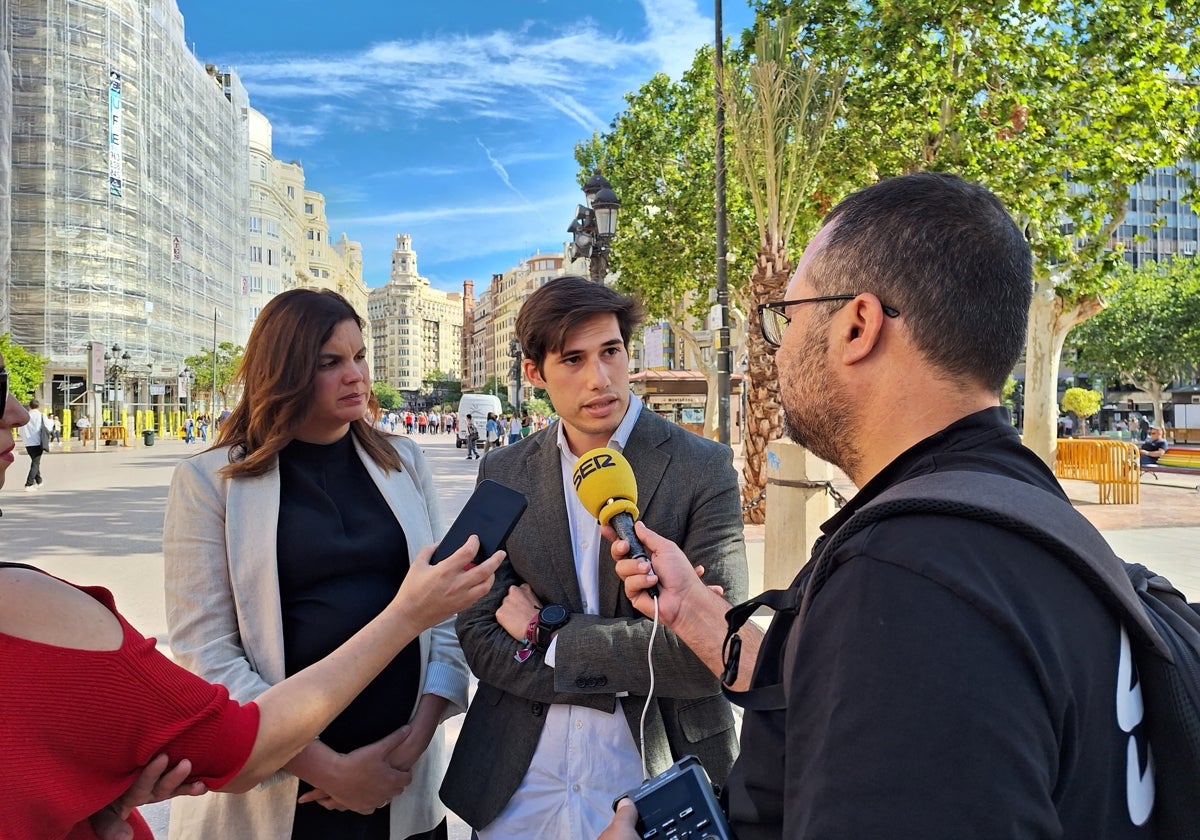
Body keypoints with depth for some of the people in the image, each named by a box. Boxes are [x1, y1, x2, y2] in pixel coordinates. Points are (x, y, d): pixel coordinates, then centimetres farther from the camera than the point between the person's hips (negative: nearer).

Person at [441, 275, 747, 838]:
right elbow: (480, 638, -3)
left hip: (654, 784, -2)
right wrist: (632, 669, -14)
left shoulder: (702, 468, -11)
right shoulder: (503, 473, 0)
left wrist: (548, 637, -13)